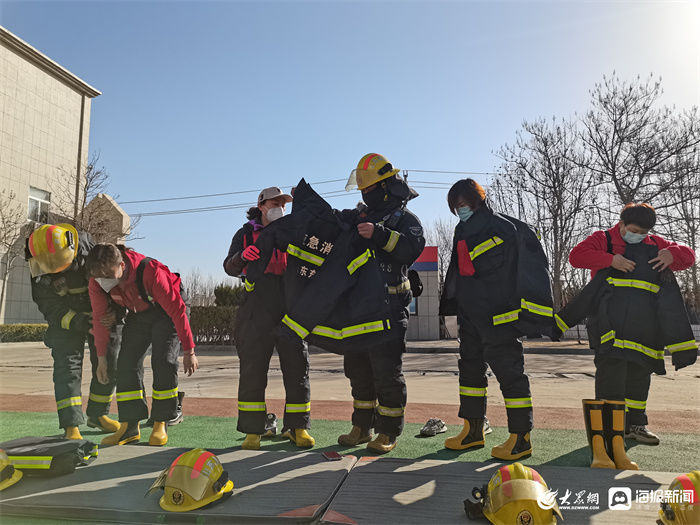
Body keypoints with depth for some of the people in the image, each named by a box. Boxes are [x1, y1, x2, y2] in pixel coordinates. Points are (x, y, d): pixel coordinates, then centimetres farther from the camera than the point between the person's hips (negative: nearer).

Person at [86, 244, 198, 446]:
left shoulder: (151, 272, -39)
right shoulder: (96, 283, -21)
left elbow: (177, 309, -32)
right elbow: (99, 318, -4)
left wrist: (189, 351, -29)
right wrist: (101, 357, 2)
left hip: (166, 310, -5)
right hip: (137, 314, 5)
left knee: (163, 362, -17)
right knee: (127, 363, -6)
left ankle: (160, 424, -2)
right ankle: (130, 426, 5)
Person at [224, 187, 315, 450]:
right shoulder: (246, 233, 15)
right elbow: (230, 267, 5)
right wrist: (242, 257, -16)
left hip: (291, 307, 2)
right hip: (257, 310, -2)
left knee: (297, 366, 1)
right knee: (252, 370, -2)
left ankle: (297, 427, 11)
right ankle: (252, 431, 9)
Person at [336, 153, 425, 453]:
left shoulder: (404, 218, -1)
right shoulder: (360, 215, 17)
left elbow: (414, 246, -21)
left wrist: (379, 234, -30)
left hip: (389, 307, -7)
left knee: (386, 370, -4)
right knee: (357, 368, 12)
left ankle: (388, 432, 11)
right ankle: (362, 427, 26)